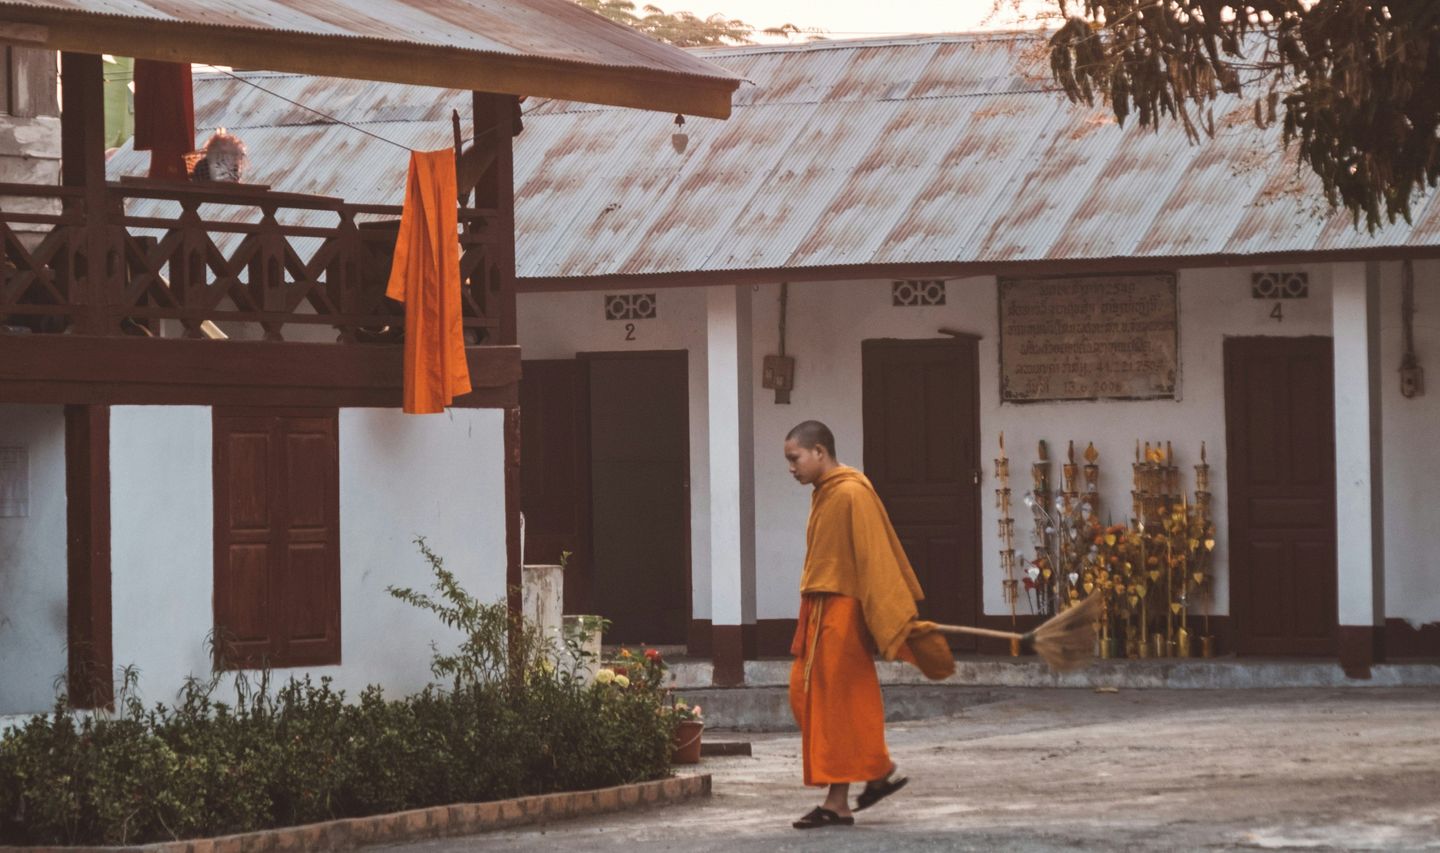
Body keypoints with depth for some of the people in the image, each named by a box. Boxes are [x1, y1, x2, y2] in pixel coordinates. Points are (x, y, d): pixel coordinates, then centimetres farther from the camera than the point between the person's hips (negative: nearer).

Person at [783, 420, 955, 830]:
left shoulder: (852, 495, -15)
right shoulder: (824, 495, 14)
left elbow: (875, 559, -19)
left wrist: (895, 621, -21)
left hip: (840, 612, -10)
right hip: (818, 611, 10)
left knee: (833, 705, -5)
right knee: (806, 696, 10)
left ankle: (837, 803, 1)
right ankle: (881, 772, 16)